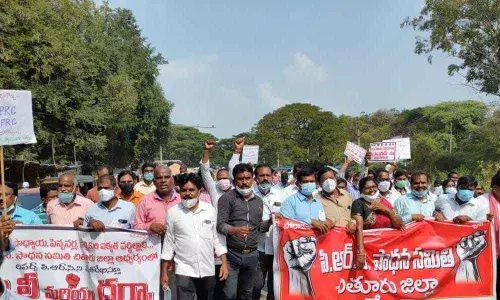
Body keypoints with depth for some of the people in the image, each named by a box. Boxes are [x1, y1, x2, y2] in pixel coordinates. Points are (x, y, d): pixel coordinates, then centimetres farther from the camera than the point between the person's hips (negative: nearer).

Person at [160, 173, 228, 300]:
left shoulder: (210, 210, 0)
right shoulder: (173, 212, -4)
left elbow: (217, 238, 6)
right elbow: (169, 242, 1)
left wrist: (224, 263, 1)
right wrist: (164, 272, 2)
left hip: (208, 270, 2)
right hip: (184, 270, -2)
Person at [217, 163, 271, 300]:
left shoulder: (258, 201, 11)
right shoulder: (227, 198, -7)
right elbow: (220, 225, -15)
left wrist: (270, 221, 0)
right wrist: (235, 230, -34)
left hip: (252, 255, 5)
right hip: (232, 254, -5)